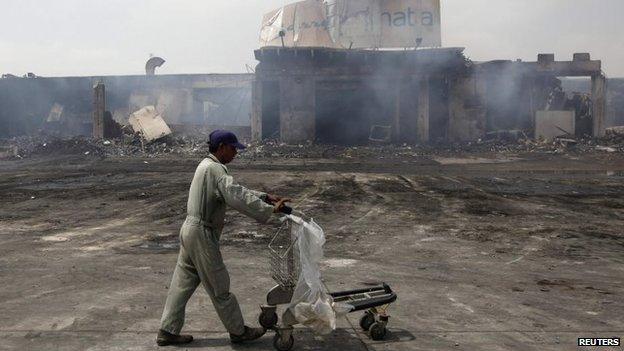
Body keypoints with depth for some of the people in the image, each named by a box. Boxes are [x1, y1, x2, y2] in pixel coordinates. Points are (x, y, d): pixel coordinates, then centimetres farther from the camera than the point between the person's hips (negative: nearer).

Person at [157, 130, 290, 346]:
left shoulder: (207, 166, 15)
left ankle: (168, 331, 21)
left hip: (190, 231, 10)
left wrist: (265, 197, 10)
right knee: (219, 287, 3)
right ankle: (238, 332, 15)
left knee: (183, 284, 14)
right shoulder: (215, 169, -17)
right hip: (202, 234, -10)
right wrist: (270, 210, -23)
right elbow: (237, 197, -26)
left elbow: (236, 191, 18)